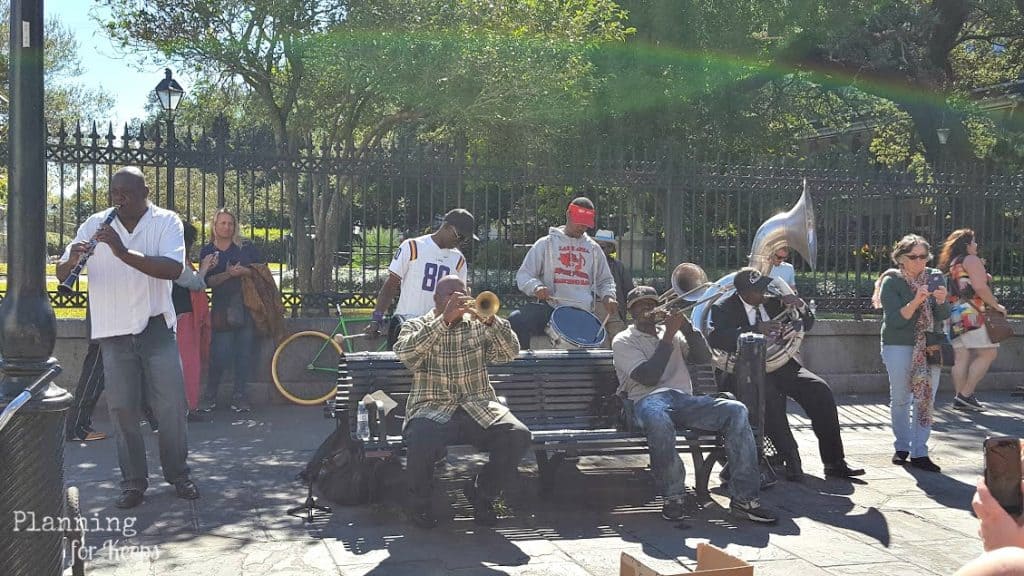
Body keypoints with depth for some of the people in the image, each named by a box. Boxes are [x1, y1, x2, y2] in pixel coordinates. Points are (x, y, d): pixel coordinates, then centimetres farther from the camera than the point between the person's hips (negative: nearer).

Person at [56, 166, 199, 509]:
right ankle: (133, 483, 14)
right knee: (122, 409, 3)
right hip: (113, 332, 2)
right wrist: (72, 261, -23)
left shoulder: (166, 222, -4)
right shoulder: (95, 225, 2)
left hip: (156, 328, -2)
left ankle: (178, 475, 19)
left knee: (171, 405, 2)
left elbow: (173, 269, -21)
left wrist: (123, 252, -30)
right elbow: (62, 275, 1)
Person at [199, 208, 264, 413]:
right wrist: (228, 274, -18)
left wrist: (245, 271, -14)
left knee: (244, 353, 0)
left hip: (247, 306, 1)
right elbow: (208, 281, -3)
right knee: (220, 354, -7)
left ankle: (240, 397, 9)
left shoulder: (246, 247, 9)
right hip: (222, 308, -1)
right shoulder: (207, 252, 7)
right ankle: (210, 397, 6)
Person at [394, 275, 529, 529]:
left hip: (479, 408, 3)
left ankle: (482, 493, 2)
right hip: (432, 409, -3)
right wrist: (444, 320, -21)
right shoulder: (416, 326, 9)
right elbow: (404, 353, -15)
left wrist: (491, 320, -17)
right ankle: (419, 503, -2)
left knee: (518, 435, -23)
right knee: (421, 444, -34)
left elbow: (510, 353, 0)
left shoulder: (478, 325, 15)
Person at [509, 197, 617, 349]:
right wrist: (536, 286, -18)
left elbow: (605, 280, 27)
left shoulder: (593, 248, 17)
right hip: (551, 307, -3)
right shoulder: (546, 243, 7)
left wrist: (607, 296, 4)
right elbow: (523, 275, 5)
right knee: (516, 320, -30)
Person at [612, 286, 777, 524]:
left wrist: (685, 326, 1)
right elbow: (648, 377, -6)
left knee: (736, 410, -22)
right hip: (648, 400, -5)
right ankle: (672, 496, -25)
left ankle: (744, 497, -25)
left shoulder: (673, 333, 27)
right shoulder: (623, 341, 11)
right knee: (658, 419, -43)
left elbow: (704, 357, 13)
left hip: (684, 399, 5)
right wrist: (668, 336, -5)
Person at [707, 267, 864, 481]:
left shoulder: (772, 301, 11)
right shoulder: (723, 309, -3)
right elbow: (715, 338, -23)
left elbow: (807, 324, 18)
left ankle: (834, 462, -11)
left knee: (820, 390, -18)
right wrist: (756, 330, -30)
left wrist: (800, 306, -5)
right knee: (769, 396, -36)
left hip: (780, 364, 5)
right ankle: (792, 461, -27)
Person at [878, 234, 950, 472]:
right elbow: (895, 320, -15)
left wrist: (941, 301, -25)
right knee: (900, 398, 6)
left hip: (930, 347, 2)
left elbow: (943, 316, -3)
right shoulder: (891, 282, -6)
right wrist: (915, 302, -29)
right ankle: (902, 446, 21)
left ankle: (919, 452, 1)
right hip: (899, 347, -2)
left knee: (926, 399, -3)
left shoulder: (935, 277, 3)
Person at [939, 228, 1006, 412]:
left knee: (961, 357, 7)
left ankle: (961, 399, 4)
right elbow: (980, 287, -14)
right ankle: (965, 395, -10)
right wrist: (996, 305, -5)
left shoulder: (949, 264, 20)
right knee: (988, 353, -5)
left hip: (953, 314, 9)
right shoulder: (971, 260, -4)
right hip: (971, 313, -9)